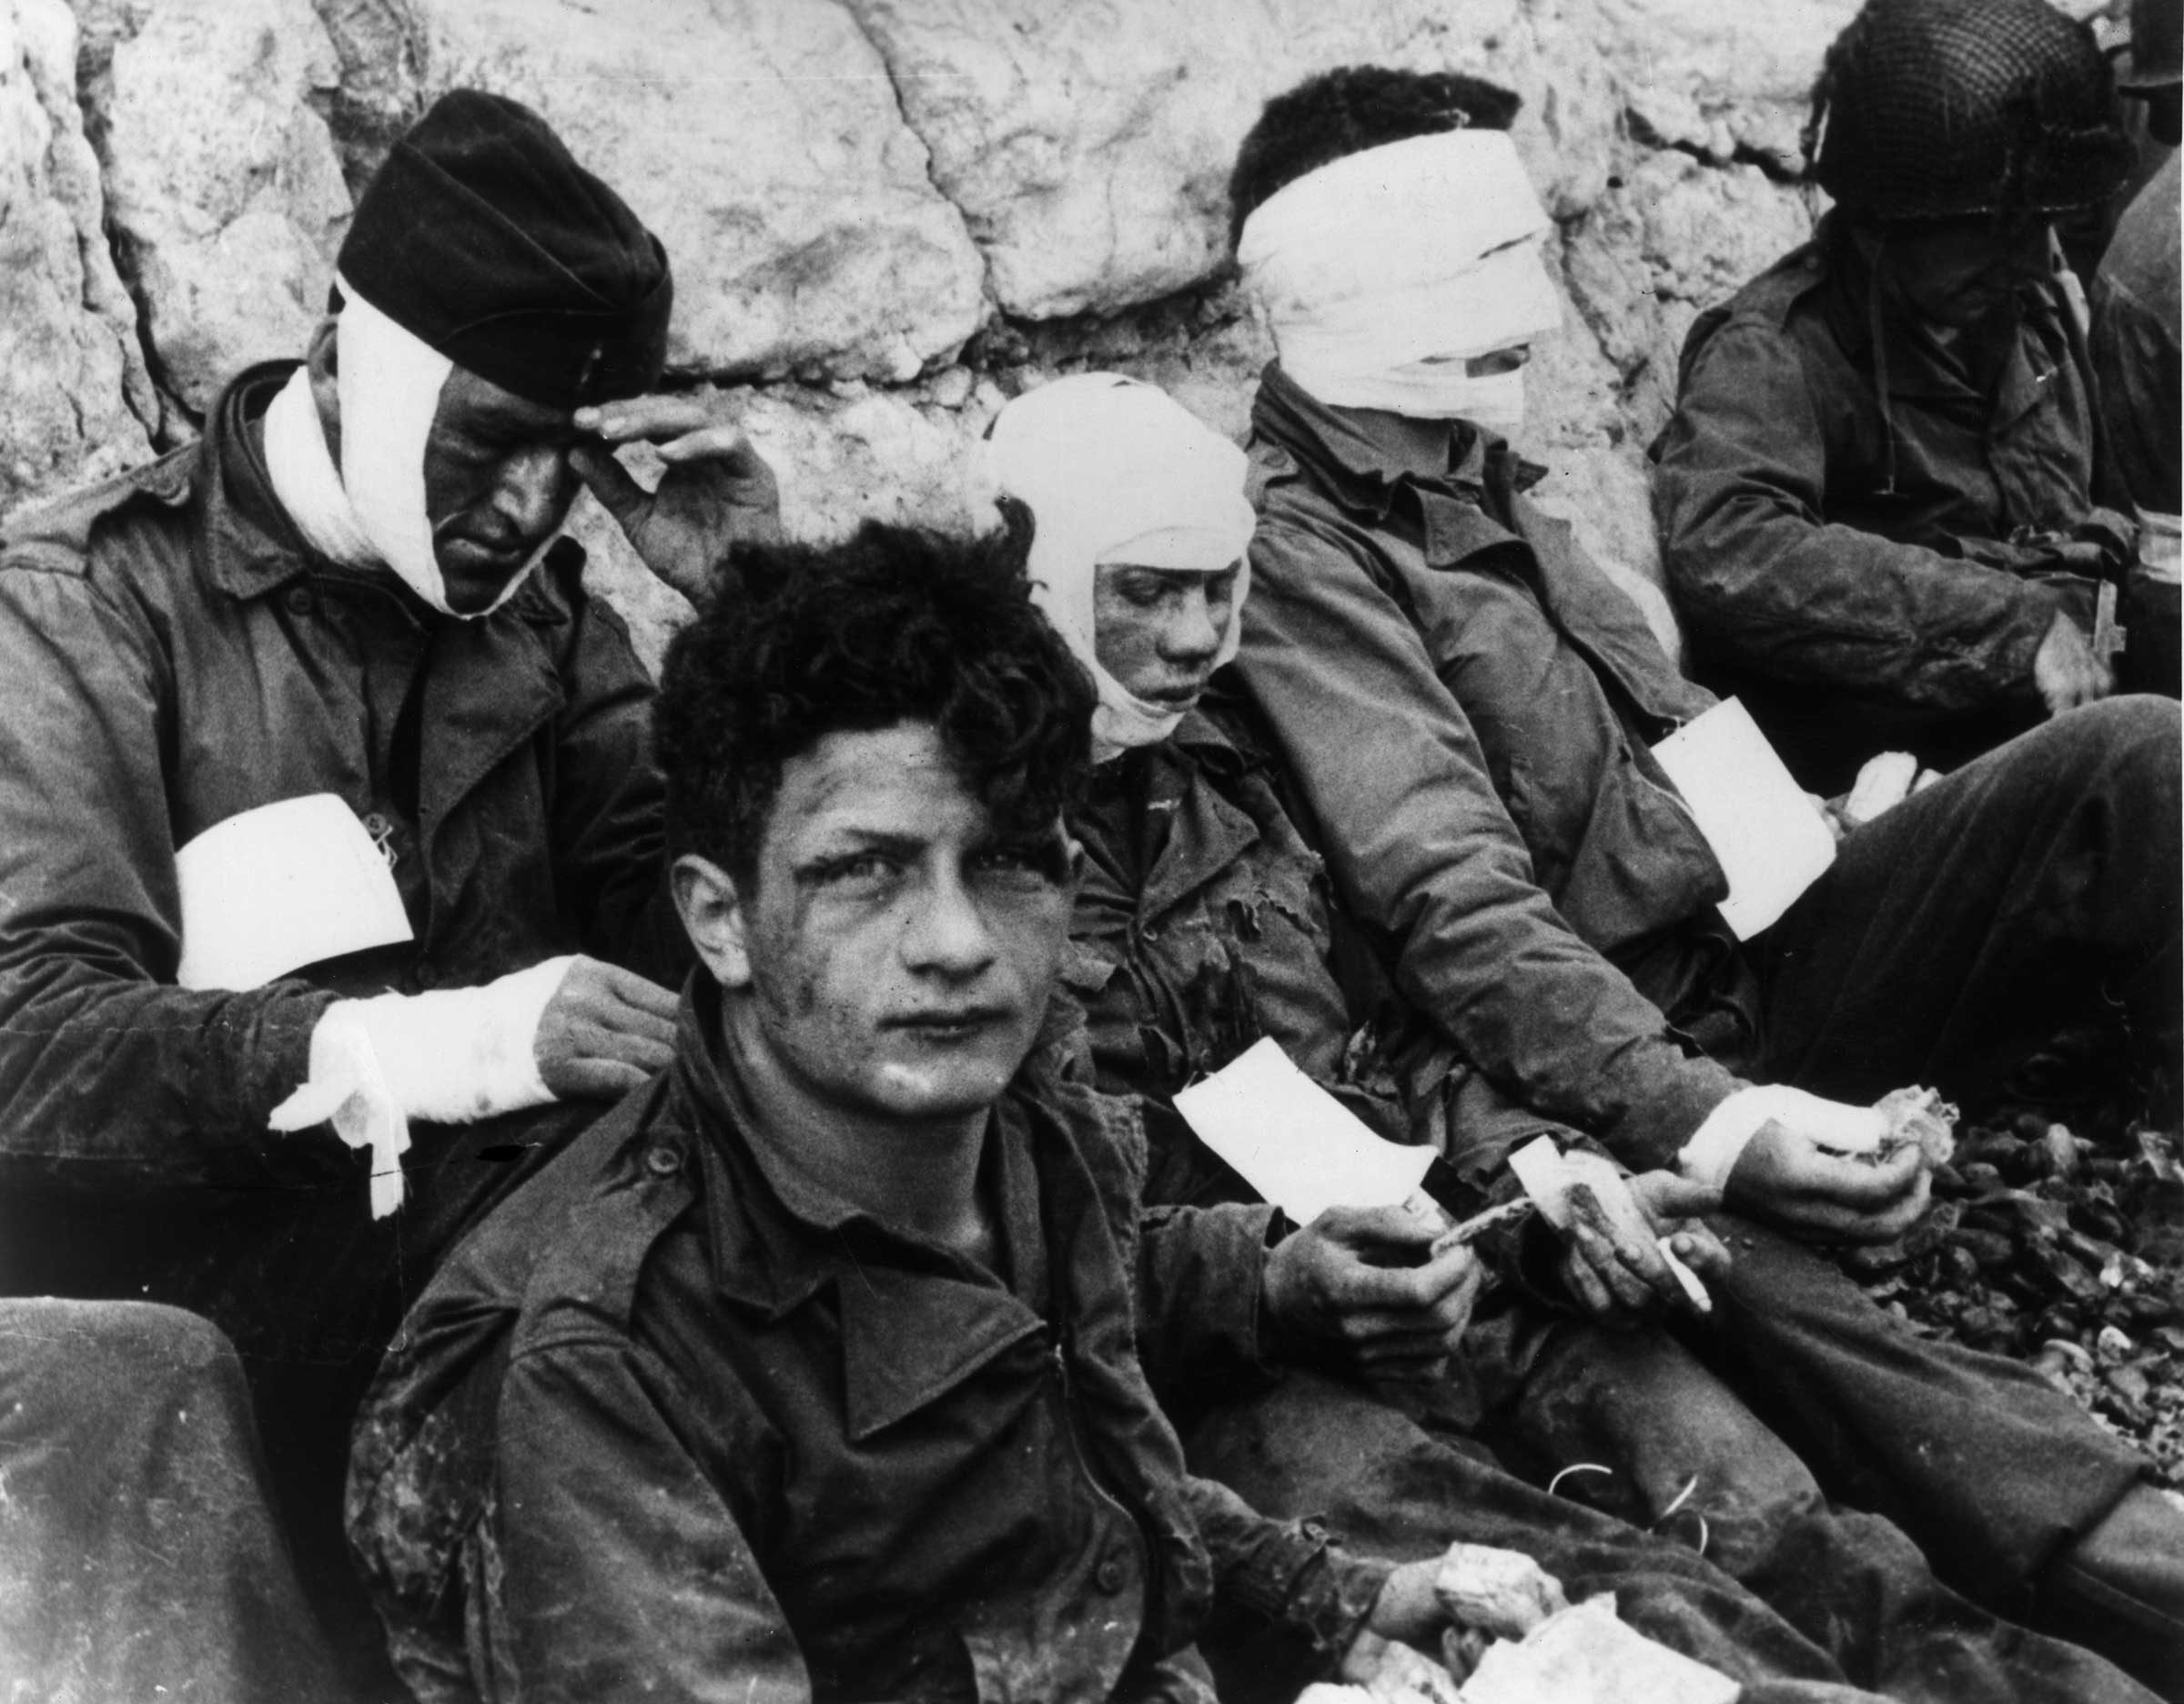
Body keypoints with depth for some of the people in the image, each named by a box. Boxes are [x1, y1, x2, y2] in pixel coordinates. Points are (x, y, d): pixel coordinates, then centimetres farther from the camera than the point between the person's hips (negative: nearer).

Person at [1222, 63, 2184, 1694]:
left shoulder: (1472, 483, 21)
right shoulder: (1295, 556, -8)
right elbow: (1459, 907, -20)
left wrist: (1833, 819, 10)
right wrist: (1698, 1119, -31)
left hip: (1758, 939, 9)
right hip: (1610, 1055, -8)